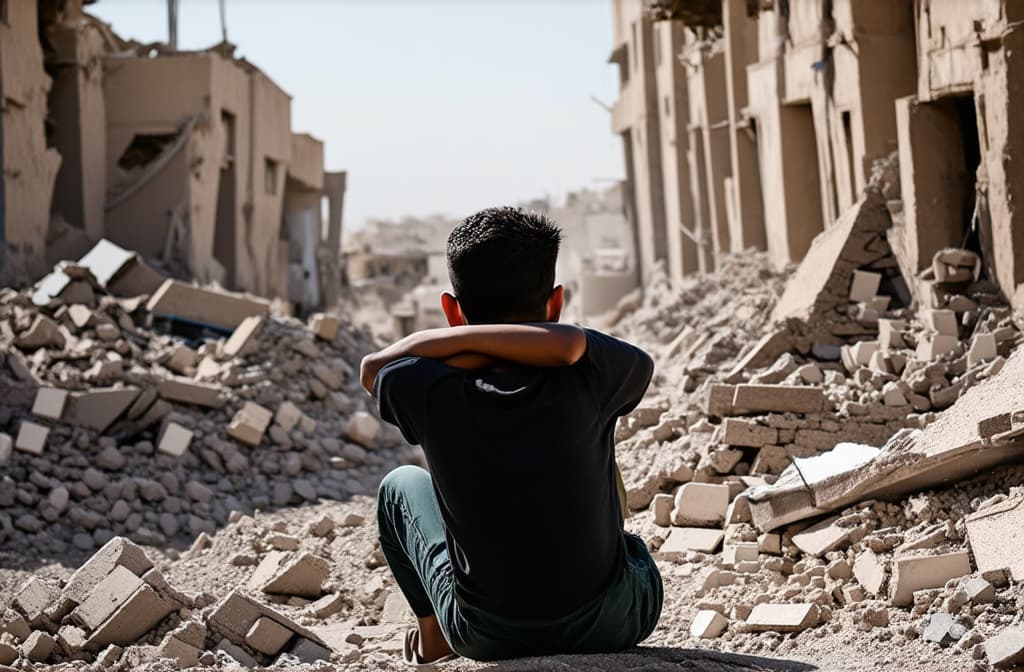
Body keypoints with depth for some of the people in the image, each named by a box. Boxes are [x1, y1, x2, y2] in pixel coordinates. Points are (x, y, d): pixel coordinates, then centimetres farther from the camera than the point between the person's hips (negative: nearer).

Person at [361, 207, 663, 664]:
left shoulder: (433, 392, -13)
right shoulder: (587, 372, -20)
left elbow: (372, 367, 4)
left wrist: (460, 338, -5)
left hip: (487, 637, 0)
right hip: (614, 624, 0)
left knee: (401, 486, 27)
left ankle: (432, 634, 41)